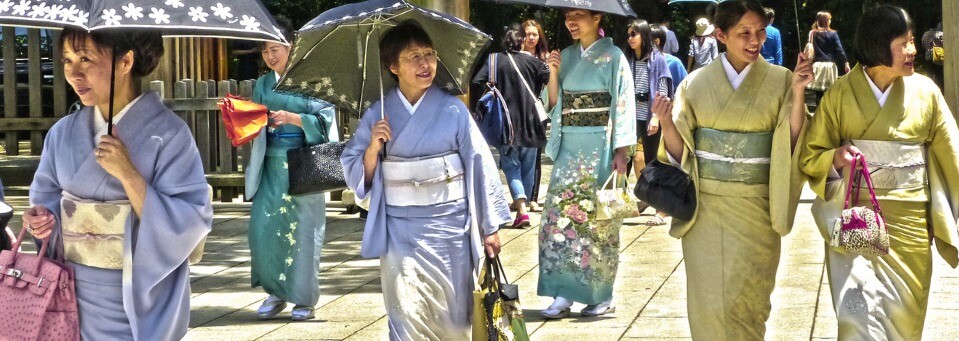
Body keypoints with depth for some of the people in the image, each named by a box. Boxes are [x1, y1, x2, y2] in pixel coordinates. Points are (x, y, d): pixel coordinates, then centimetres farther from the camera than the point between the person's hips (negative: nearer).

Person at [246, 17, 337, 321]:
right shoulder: (263, 85, 12)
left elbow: (324, 120, -9)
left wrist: (293, 118, -21)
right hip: (271, 165, 4)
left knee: (302, 230, -2)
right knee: (262, 227, -4)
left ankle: (304, 299, 10)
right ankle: (276, 292, 13)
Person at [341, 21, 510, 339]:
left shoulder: (453, 109, -3)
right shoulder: (377, 114, 1)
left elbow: (479, 164, -1)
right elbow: (356, 174, 5)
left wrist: (490, 226, -1)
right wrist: (374, 147, -15)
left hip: (448, 225, 0)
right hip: (399, 229, 0)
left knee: (450, 313, 7)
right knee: (406, 315, -2)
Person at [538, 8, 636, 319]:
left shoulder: (612, 56, -4)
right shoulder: (566, 56, 12)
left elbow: (623, 105, -6)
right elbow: (554, 103, 14)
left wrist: (621, 152, -13)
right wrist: (553, 72, -3)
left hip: (599, 147, -5)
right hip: (569, 146, 5)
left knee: (597, 219, -1)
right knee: (560, 214, -2)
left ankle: (602, 296, 8)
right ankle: (563, 293, 1)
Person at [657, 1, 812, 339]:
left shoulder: (780, 81, -1)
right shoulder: (696, 83, 1)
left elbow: (793, 144, -7)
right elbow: (680, 151, 2)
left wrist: (798, 94, -18)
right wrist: (667, 122, -18)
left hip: (755, 209, -1)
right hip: (705, 207, 1)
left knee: (744, 300, 1)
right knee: (709, 299, 5)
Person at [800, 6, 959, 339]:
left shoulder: (925, 91, 0)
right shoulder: (841, 94, -4)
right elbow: (810, 156, 2)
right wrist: (836, 159, -20)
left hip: (910, 221, 2)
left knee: (904, 313, 10)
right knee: (860, 314, -10)